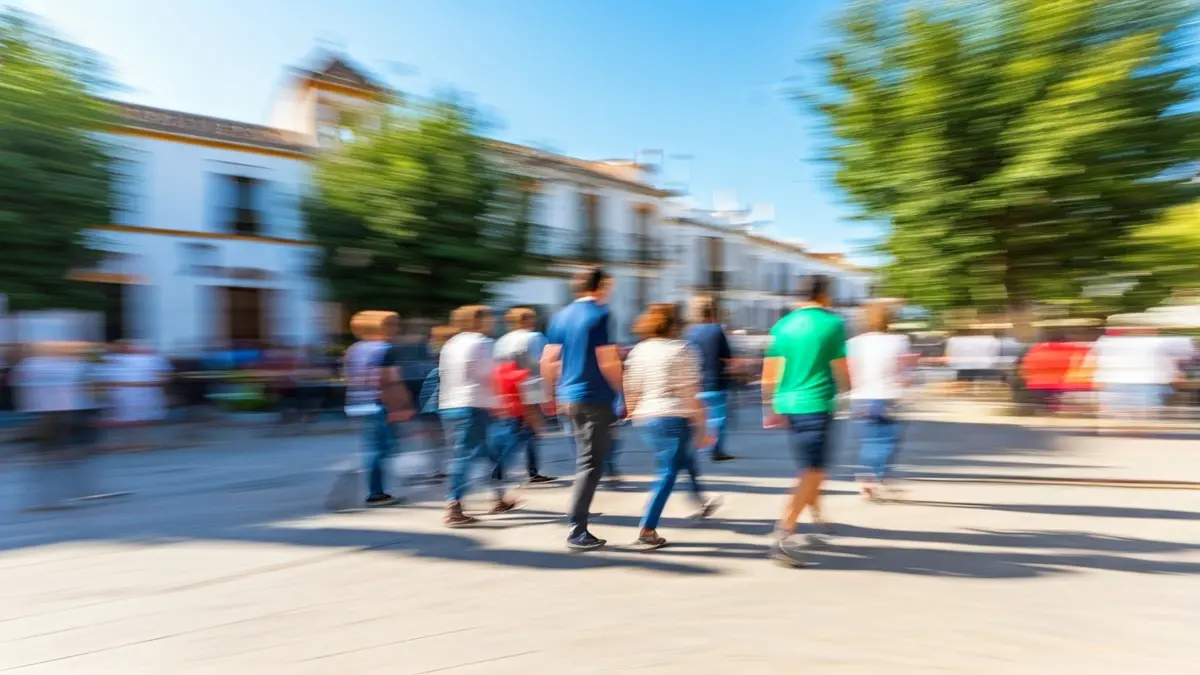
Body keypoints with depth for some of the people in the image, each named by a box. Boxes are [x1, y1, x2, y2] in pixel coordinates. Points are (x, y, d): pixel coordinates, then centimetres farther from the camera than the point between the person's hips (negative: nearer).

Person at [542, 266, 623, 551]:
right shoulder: (600, 315, -12)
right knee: (591, 464, -1)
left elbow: (547, 361, 10)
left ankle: (580, 515, 27)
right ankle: (577, 531, 2)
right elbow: (608, 363, -18)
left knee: (587, 459, 22)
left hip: (569, 397, 8)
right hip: (596, 399, -7)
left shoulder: (562, 316, 10)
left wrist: (552, 394, 20)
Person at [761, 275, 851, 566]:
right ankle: (781, 536, -9)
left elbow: (769, 372, 8)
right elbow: (841, 370, -6)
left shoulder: (783, 325, 9)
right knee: (813, 472, -2)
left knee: (811, 468, 21)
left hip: (787, 405, 7)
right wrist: (848, 389, 15)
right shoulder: (832, 323, -5)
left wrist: (771, 408, 15)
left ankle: (817, 521, 33)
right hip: (816, 405, -6)